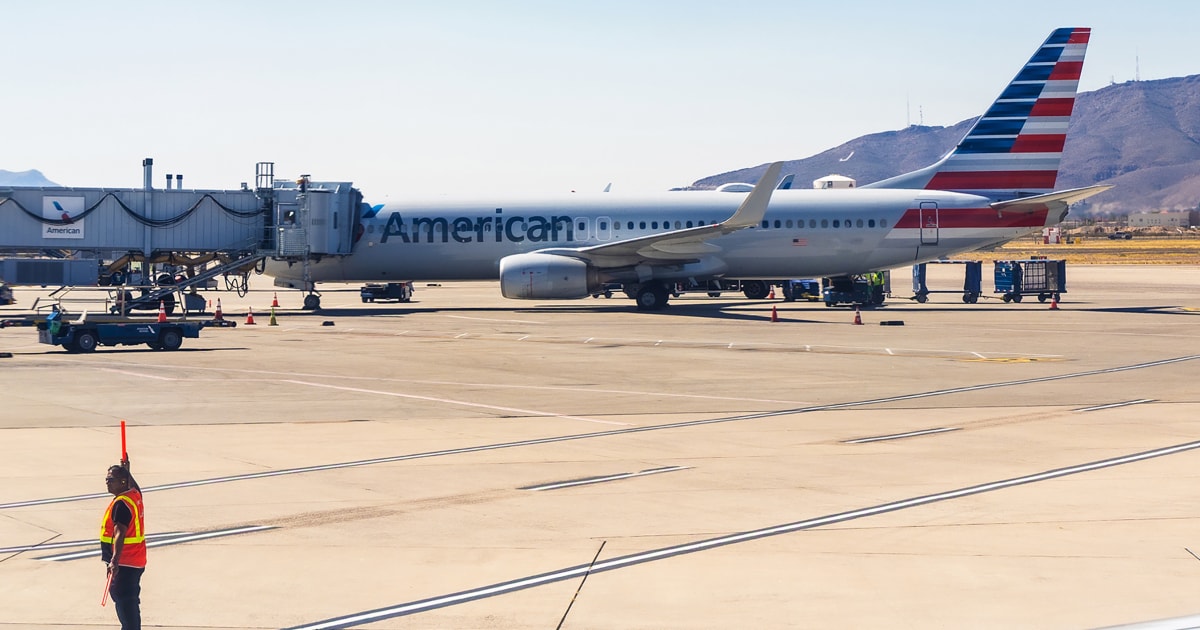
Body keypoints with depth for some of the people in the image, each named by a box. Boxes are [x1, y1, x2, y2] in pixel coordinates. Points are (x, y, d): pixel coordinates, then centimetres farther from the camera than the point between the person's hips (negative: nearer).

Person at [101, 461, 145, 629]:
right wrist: (126, 470, 49)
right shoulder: (135, 495, 8)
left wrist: (115, 561, -37)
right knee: (130, 601, 21)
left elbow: (120, 534, -30)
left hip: (123, 564, -10)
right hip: (136, 562, 10)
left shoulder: (121, 504, -19)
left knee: (124, 603, -10)